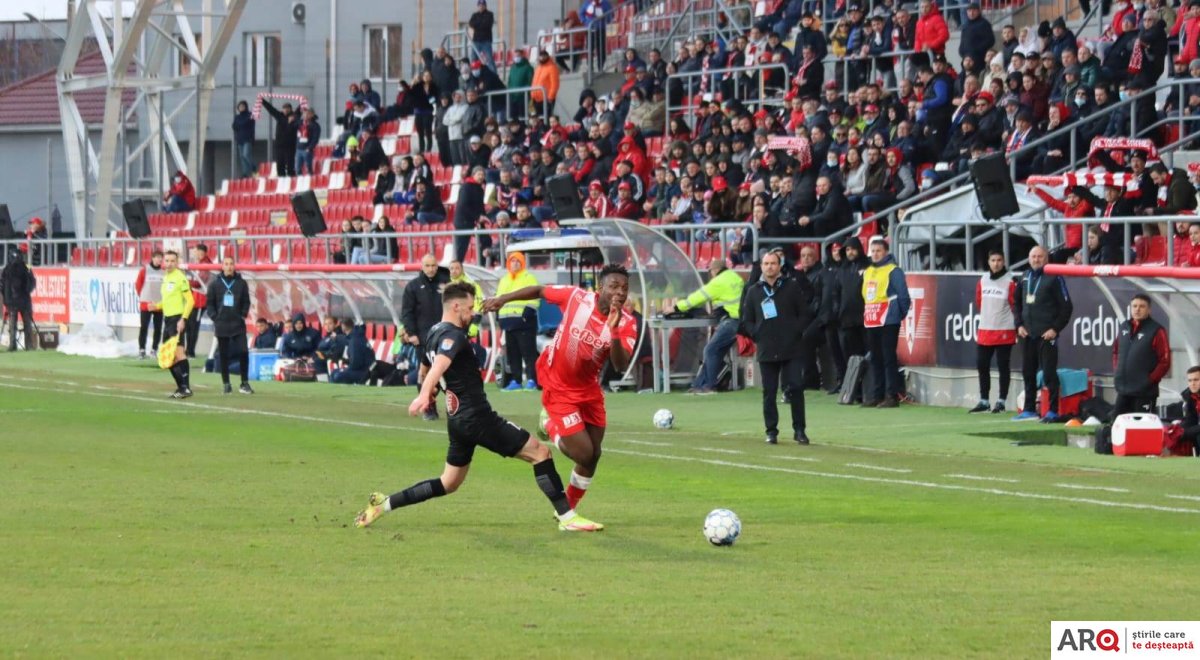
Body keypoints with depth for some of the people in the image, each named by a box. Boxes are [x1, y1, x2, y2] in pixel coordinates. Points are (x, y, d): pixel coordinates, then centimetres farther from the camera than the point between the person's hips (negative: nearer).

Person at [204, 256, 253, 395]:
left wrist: (243, 315, -2)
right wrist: (214, 317, -4)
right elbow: (210, 303, 6)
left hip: (238, 324, -1)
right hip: (221, 324, 1)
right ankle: (226, 384, 12)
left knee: (243, 352, -10)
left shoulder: (241, 283, 4)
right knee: (223, 355, 5)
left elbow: (246, 302, 9)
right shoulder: (215, 283, 4)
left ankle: (245, 383, 0)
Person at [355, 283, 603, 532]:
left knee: (449, 484, 18)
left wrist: (428, 393, 51)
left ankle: (384, 503, 11)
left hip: (458, 419, 10)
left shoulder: (434, 333, 13)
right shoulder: (452, 335, -15)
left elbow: (426, 367, 31)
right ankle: (567, 516, -10)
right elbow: (440, 363, -35)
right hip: (478, 417, -10)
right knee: (539, 452, -6)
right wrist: (424, 394, -52)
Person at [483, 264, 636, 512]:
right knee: (584, 453, -9)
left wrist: (614, 331, -42)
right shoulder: (576, 297, -21)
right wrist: (503, 299, -3)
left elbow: (621, 367, -27)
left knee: (593, 457, 9)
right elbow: (539, 290, -3)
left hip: (589, 388, 4)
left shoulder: (626, 323, -14)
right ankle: (552, 428, 23)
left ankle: (567, 509, 33)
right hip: (558, 387, -4)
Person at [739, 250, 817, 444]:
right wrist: (756, 334, -2)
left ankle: (799, 430, 3)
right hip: (766, 351, 2)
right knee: (769, 392, 3)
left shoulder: (792, 286, 5)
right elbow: (746, 321, 14)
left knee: (796, 388, -6)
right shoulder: (754, 291, 11)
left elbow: (805, 314, 5)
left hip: (792, 349, -2)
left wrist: (797, 330, -8)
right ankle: (771, 431, 10)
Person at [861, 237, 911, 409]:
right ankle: (878, 394, 17)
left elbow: (903, 296, -9)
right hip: (871, 322, 8)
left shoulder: (893, 271, -7)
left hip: (888, 322, -8)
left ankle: (892, 395, -5)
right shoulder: (867, 272, 15)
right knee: (875, 360, 11)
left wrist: (901, 314, -5)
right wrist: (866, 314, 15)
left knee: (889, 359, -7)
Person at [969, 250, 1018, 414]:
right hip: (984, 330, 6)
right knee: (982, 365, 8)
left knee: (1003, 366, 0)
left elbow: (1015, 305, -5)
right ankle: (983, 401, 17)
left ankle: (1001, 402, 6)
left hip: (1004, 331, -6)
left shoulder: (1010, 281, -8)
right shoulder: (982, 280, 7)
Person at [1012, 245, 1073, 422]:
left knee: (1049, 372, -7)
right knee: (1028, 372, 11)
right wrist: (1019, 325, 8)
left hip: (1046, 335, -7)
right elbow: (1018, 304, 22)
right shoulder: (1025, 278, 13)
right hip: (1027, 334, 7)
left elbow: (1066, 306, -7)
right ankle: (1029, 409, 20)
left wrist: (1055, 328, -12)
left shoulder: (1054, 278, -6)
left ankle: (1053, 411, -5)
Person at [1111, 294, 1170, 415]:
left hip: (1145, 392, -7)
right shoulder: (1125, 327, 10)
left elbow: (1165, 362, -11)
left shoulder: (1156, 331, -9)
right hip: (1123, 391, 7)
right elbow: (1116, 351, 23)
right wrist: (1116, 373, 12)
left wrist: (1150, 380, -12)